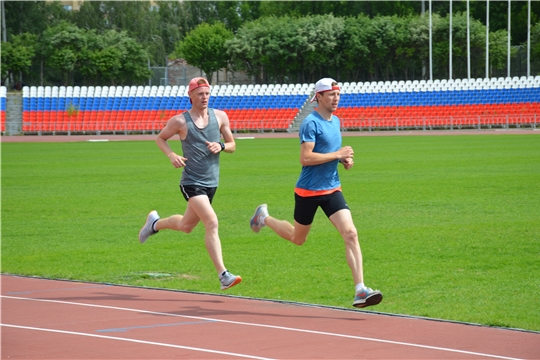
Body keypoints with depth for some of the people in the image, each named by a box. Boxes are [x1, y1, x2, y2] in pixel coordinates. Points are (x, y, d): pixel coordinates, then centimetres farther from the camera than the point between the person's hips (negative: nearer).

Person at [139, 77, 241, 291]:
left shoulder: (220, 117, 4)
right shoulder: (180, 121, -6)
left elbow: (232, 145, 12)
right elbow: (160, 138, 8)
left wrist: (221, 146, -11)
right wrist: (171, 155, -11)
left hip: (211, 183, 6)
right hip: (191, 183, -6)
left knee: (186, 226, 20)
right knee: (211, 223, -21)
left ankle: (155, 223, 50)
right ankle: (223, 276, -24)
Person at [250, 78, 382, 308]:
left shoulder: (335, 121, 11)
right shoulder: (311, 123, -15)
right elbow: (305, 158, -24)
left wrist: (344, 159, 7)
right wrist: (337, 154, -22)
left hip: (332, 189, 6)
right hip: (308, 191, -6)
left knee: (350, 233, -12)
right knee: (298, 239, 13)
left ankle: (360, 290, -17)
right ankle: (264, 217, 42)